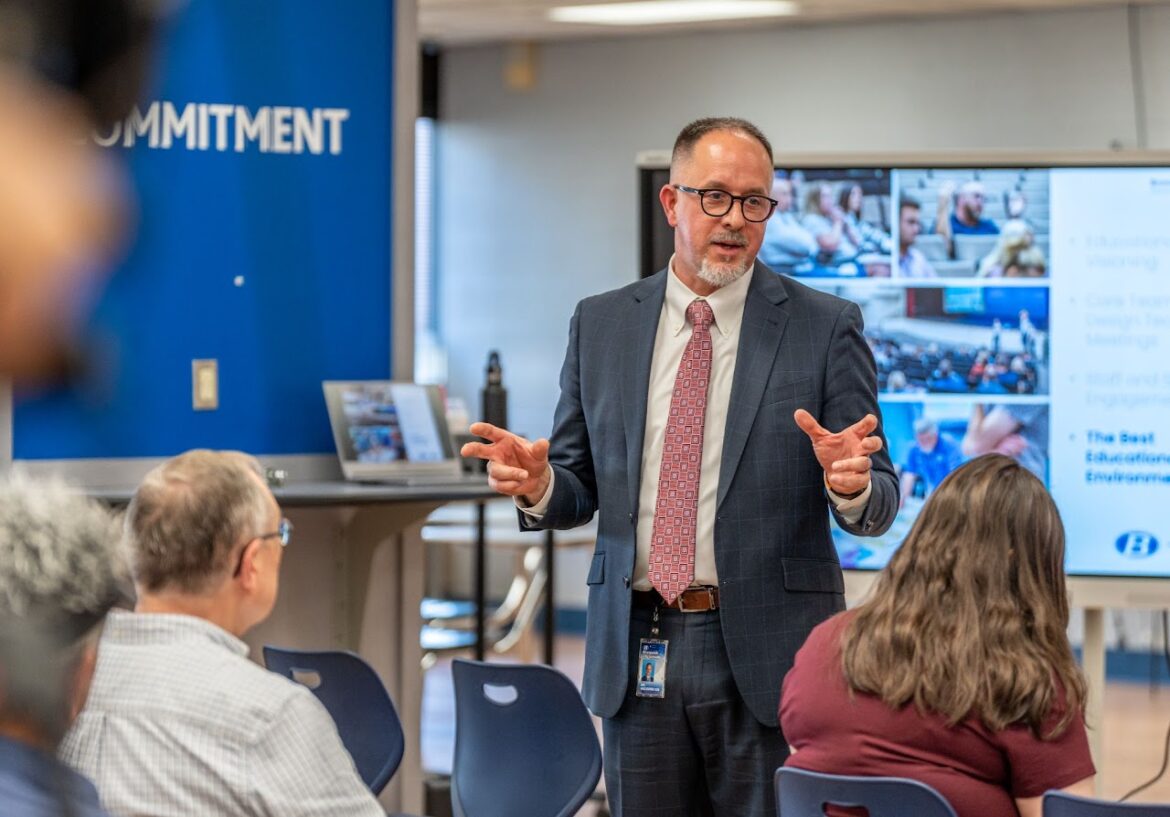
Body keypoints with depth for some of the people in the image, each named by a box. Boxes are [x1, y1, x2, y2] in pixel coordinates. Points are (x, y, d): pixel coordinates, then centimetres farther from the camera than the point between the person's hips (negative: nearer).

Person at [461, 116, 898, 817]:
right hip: (636, 650, 3)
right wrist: (539, 486, -10)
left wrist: (852, 485, -24)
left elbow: (879, 507, -1)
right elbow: (579, 488, 12)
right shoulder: (600, 324, 9)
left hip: (767, 651, -3)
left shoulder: (825, 326, 0)